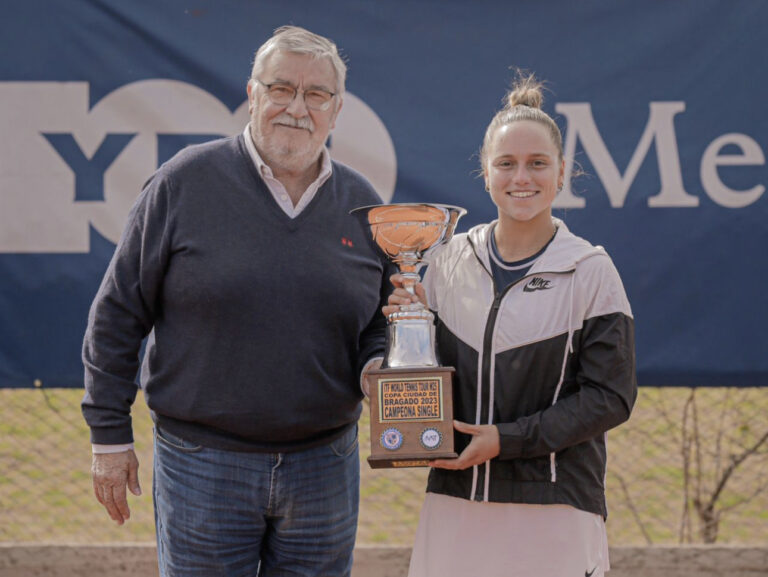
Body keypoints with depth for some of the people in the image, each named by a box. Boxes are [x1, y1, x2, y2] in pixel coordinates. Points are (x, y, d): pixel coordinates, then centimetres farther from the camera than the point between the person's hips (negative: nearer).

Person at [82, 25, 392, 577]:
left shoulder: (363, 205, 5)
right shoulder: (184, 183, -5)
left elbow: (384, 323, 17)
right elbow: (118, 314, -1)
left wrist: (376, 365, -6)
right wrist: (110, 434, -2)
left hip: (324, 465, 3)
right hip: (202, 464, -3)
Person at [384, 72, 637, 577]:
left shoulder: (590, 271, -4)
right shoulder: (451, 261, 7)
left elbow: (609, 397, -7)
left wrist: (508, 439, -13)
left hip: (553, 508, -3)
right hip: (456, 502, 3)